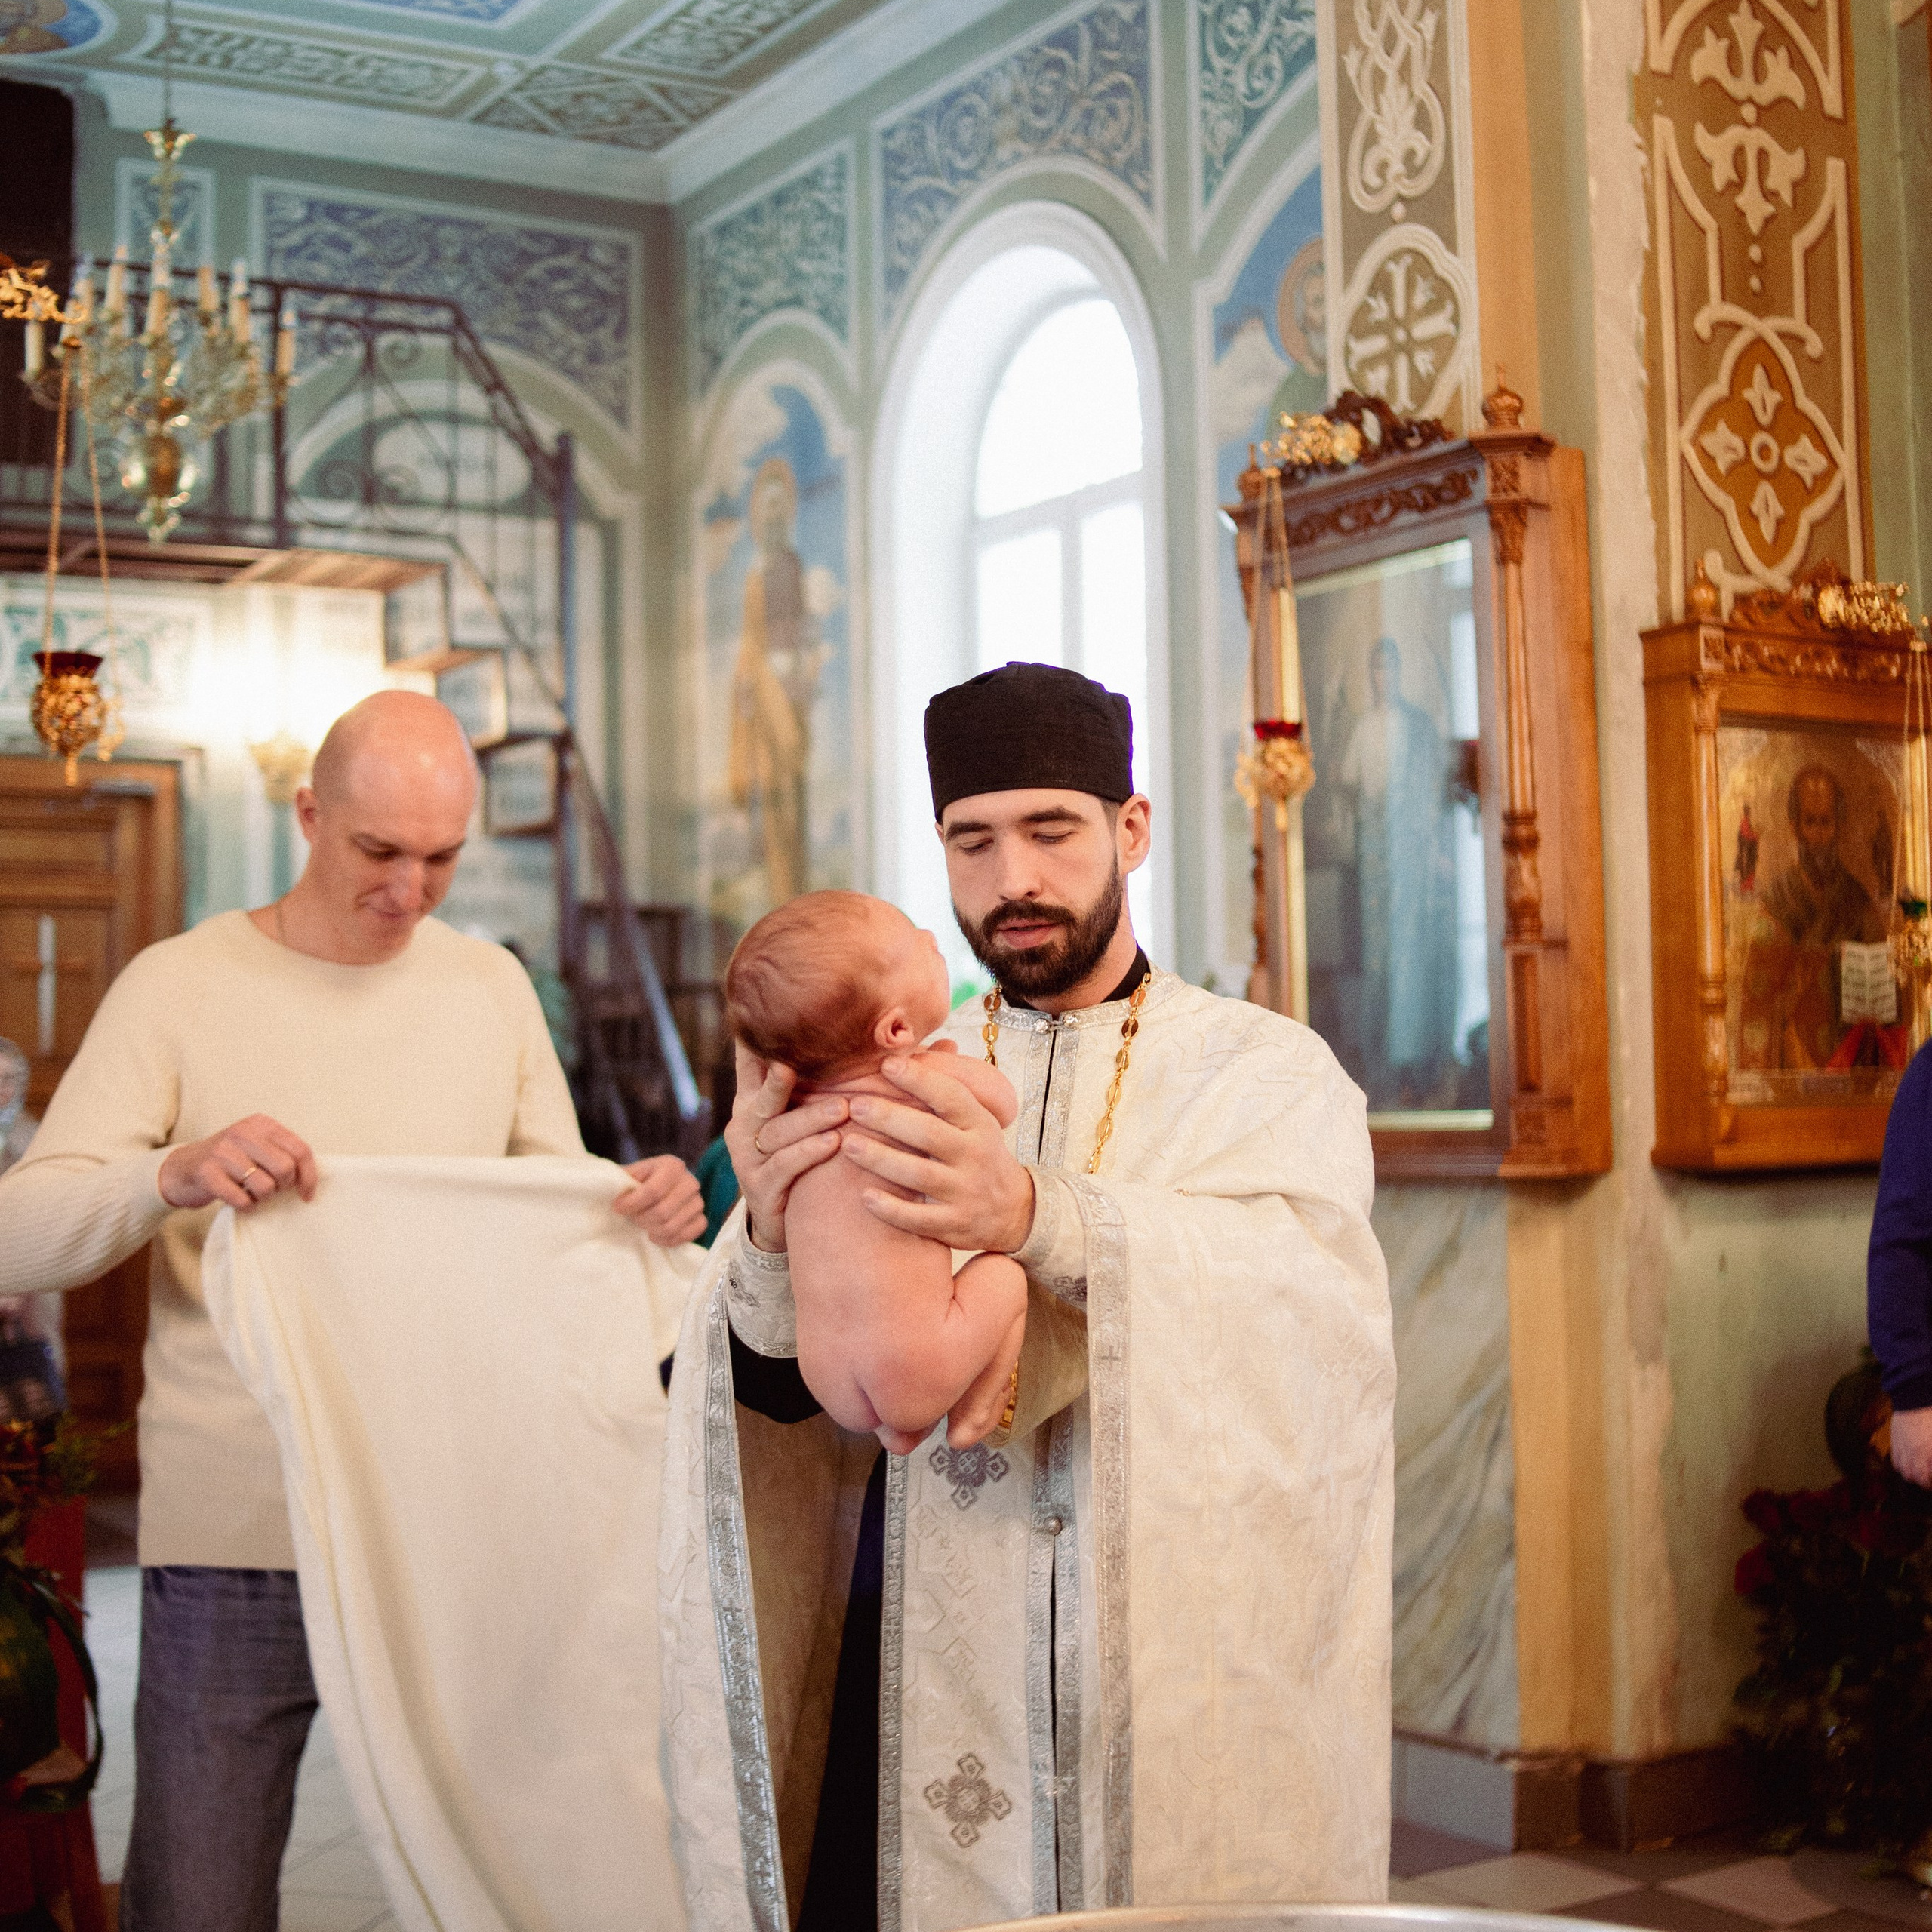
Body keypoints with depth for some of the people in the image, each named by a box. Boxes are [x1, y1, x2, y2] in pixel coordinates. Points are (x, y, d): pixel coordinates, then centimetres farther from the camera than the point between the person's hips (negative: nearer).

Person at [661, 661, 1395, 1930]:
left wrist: (1037, 1219, -36)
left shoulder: (1268, 1074, 1)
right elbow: (784, 1387, -3)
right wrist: (774, 1244, -26)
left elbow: (1319, 1296, -20)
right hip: (932, 1673, 2)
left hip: (1188, 1671, -1)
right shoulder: (886, 1086, 8)